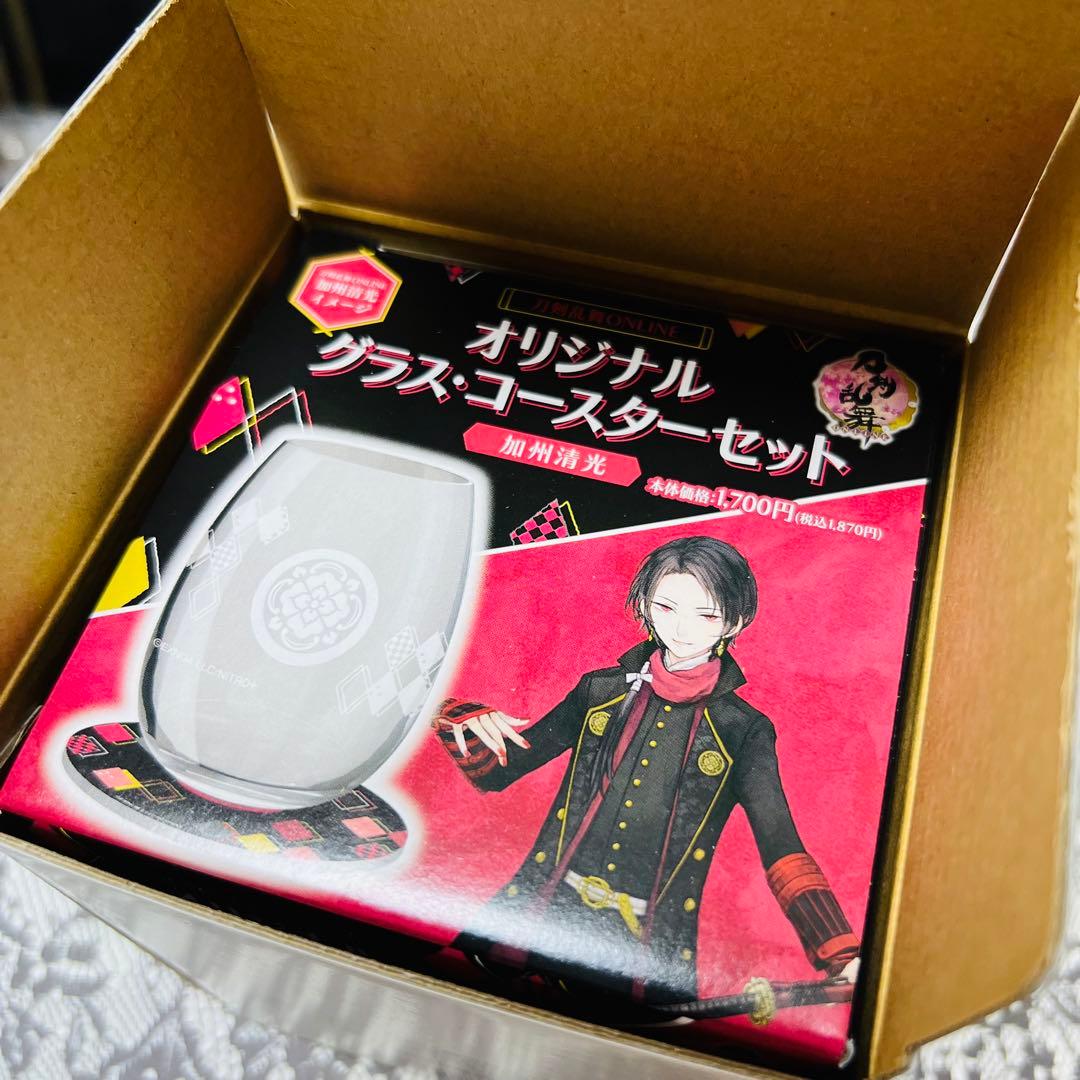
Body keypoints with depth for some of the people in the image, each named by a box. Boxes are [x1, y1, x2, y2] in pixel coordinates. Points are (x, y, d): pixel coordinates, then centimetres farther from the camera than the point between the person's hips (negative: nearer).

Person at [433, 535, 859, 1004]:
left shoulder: (743, 730, 0)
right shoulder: (601, 690, 5)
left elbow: (782, 849, -10)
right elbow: (494, 773, 10)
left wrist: (843, 957, -25)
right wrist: (467, 722, -12)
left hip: (651, 946, -1)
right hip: (550, 913, 2)